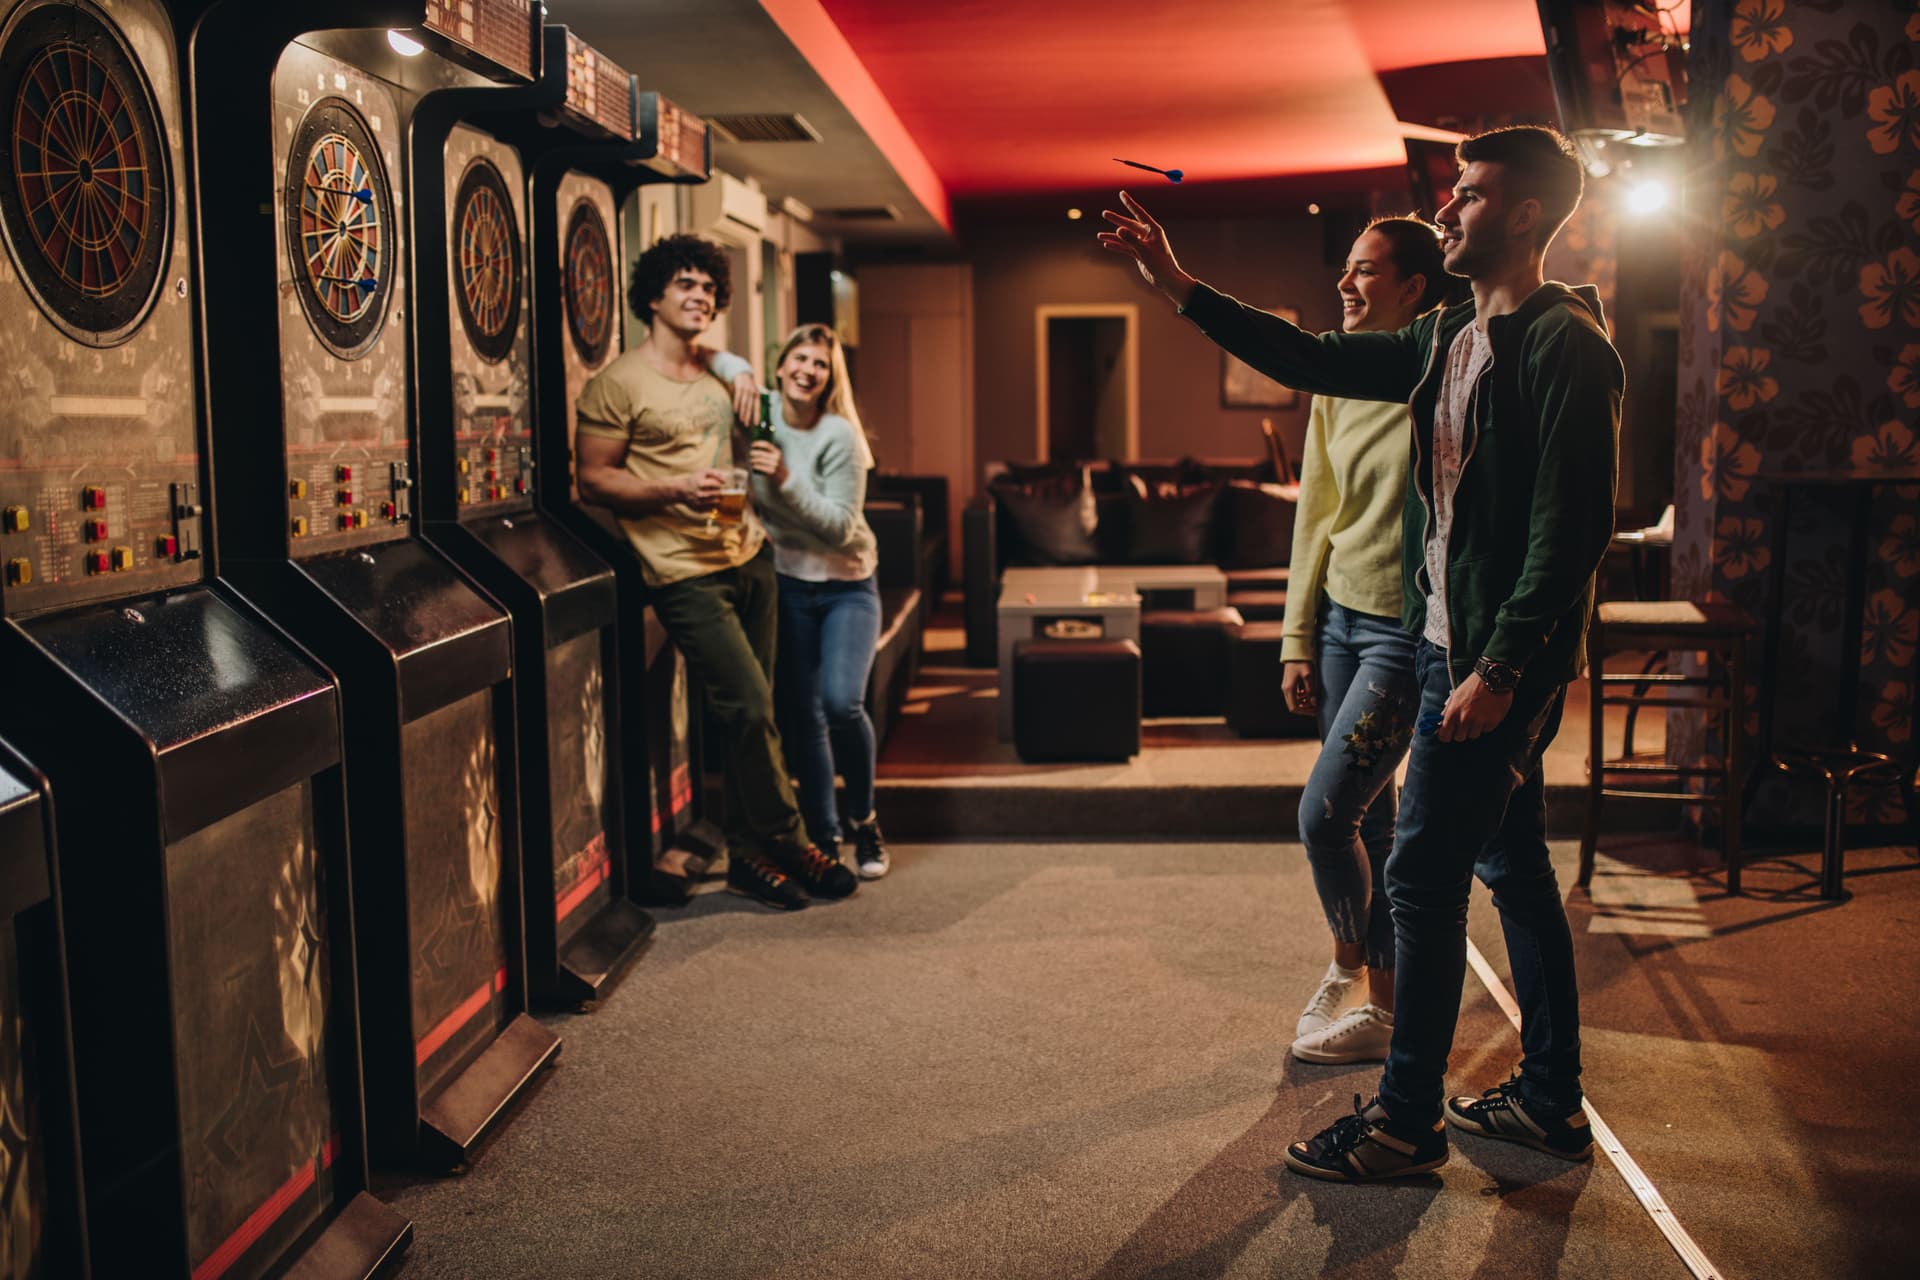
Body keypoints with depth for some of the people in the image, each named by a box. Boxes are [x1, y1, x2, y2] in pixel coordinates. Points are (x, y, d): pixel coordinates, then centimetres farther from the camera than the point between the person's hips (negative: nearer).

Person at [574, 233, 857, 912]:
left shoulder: (715, 369, 14)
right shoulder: (618, 383, -7)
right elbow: (593, 478, -9)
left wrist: (743, 375, 13)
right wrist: (676, 489, -22)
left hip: (749, 556, 7)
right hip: (686, 574, -7)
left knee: (753, 710, 8)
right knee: (750, 707, -12)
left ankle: (750, 854, 18)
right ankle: (787, 842, 6)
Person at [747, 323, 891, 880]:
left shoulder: (840, 436, -14)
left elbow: (841, 527, -18)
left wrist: (786, 479, -29)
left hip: (846, 587, -3)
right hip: (786, 584, 4)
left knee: (841, 702, -21)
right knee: (800, 717, 3)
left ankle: (864, 819, 2)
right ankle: (824, 839, 16)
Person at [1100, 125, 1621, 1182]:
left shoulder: (1565, 345, -15)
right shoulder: (1447, 339, 13)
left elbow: (1572, 531, -20)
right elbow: (1311, 360, 18)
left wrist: (1498, 671, -22)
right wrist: (1178, 284, 15)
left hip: (1501, 659, -9)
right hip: (1452, 647, 9)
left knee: (1422, 874, -5)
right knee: (1513, 869, 14)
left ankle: (1406, 1118, 8)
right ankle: (1550, 1102, 26)